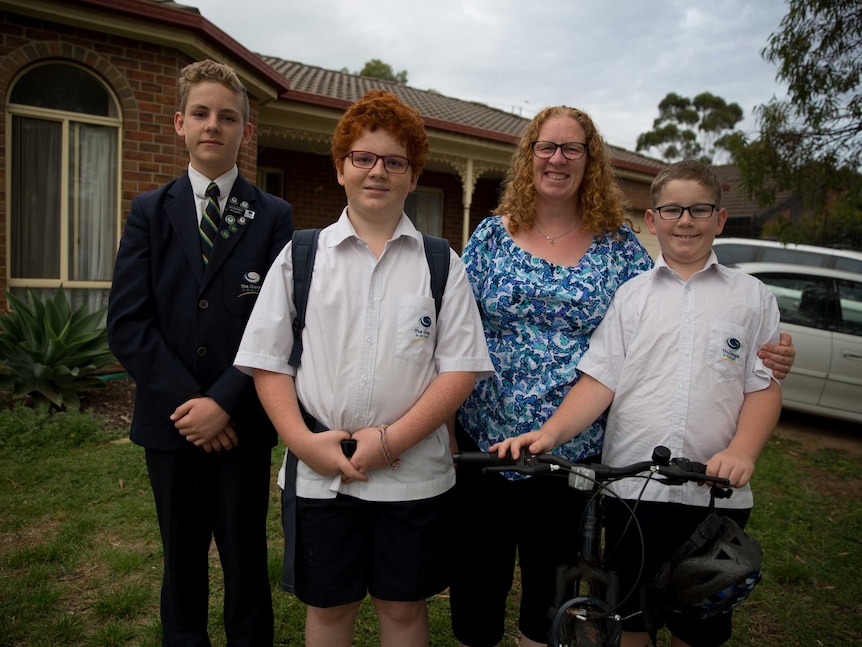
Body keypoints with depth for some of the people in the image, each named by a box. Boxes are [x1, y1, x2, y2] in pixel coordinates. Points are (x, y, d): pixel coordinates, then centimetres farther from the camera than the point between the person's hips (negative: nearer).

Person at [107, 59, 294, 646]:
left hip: (242, 423, -2)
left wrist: (224, 402, -15)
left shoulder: (274, 217, 0)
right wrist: (185, 400, -12)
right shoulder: (150, 212, 5)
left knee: (246, 560, 11)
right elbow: (126, 323, -3)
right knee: (182, 560, 17)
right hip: (169, 421, 2)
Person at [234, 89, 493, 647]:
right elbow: (269, 361, 2)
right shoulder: (300, 256, 4)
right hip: (320, 472, 1)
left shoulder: (441, 264, 2)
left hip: (415, 472, 0)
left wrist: (392, 439, -13)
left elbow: (460, 369, -4)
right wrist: (304, 442, -10)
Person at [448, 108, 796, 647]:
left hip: (573, 455, 0)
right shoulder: (494, 234, 3)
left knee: (551, 589, 17)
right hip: (483, 442, 0)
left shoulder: (619, 244, 3)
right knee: (477, 585, 13)